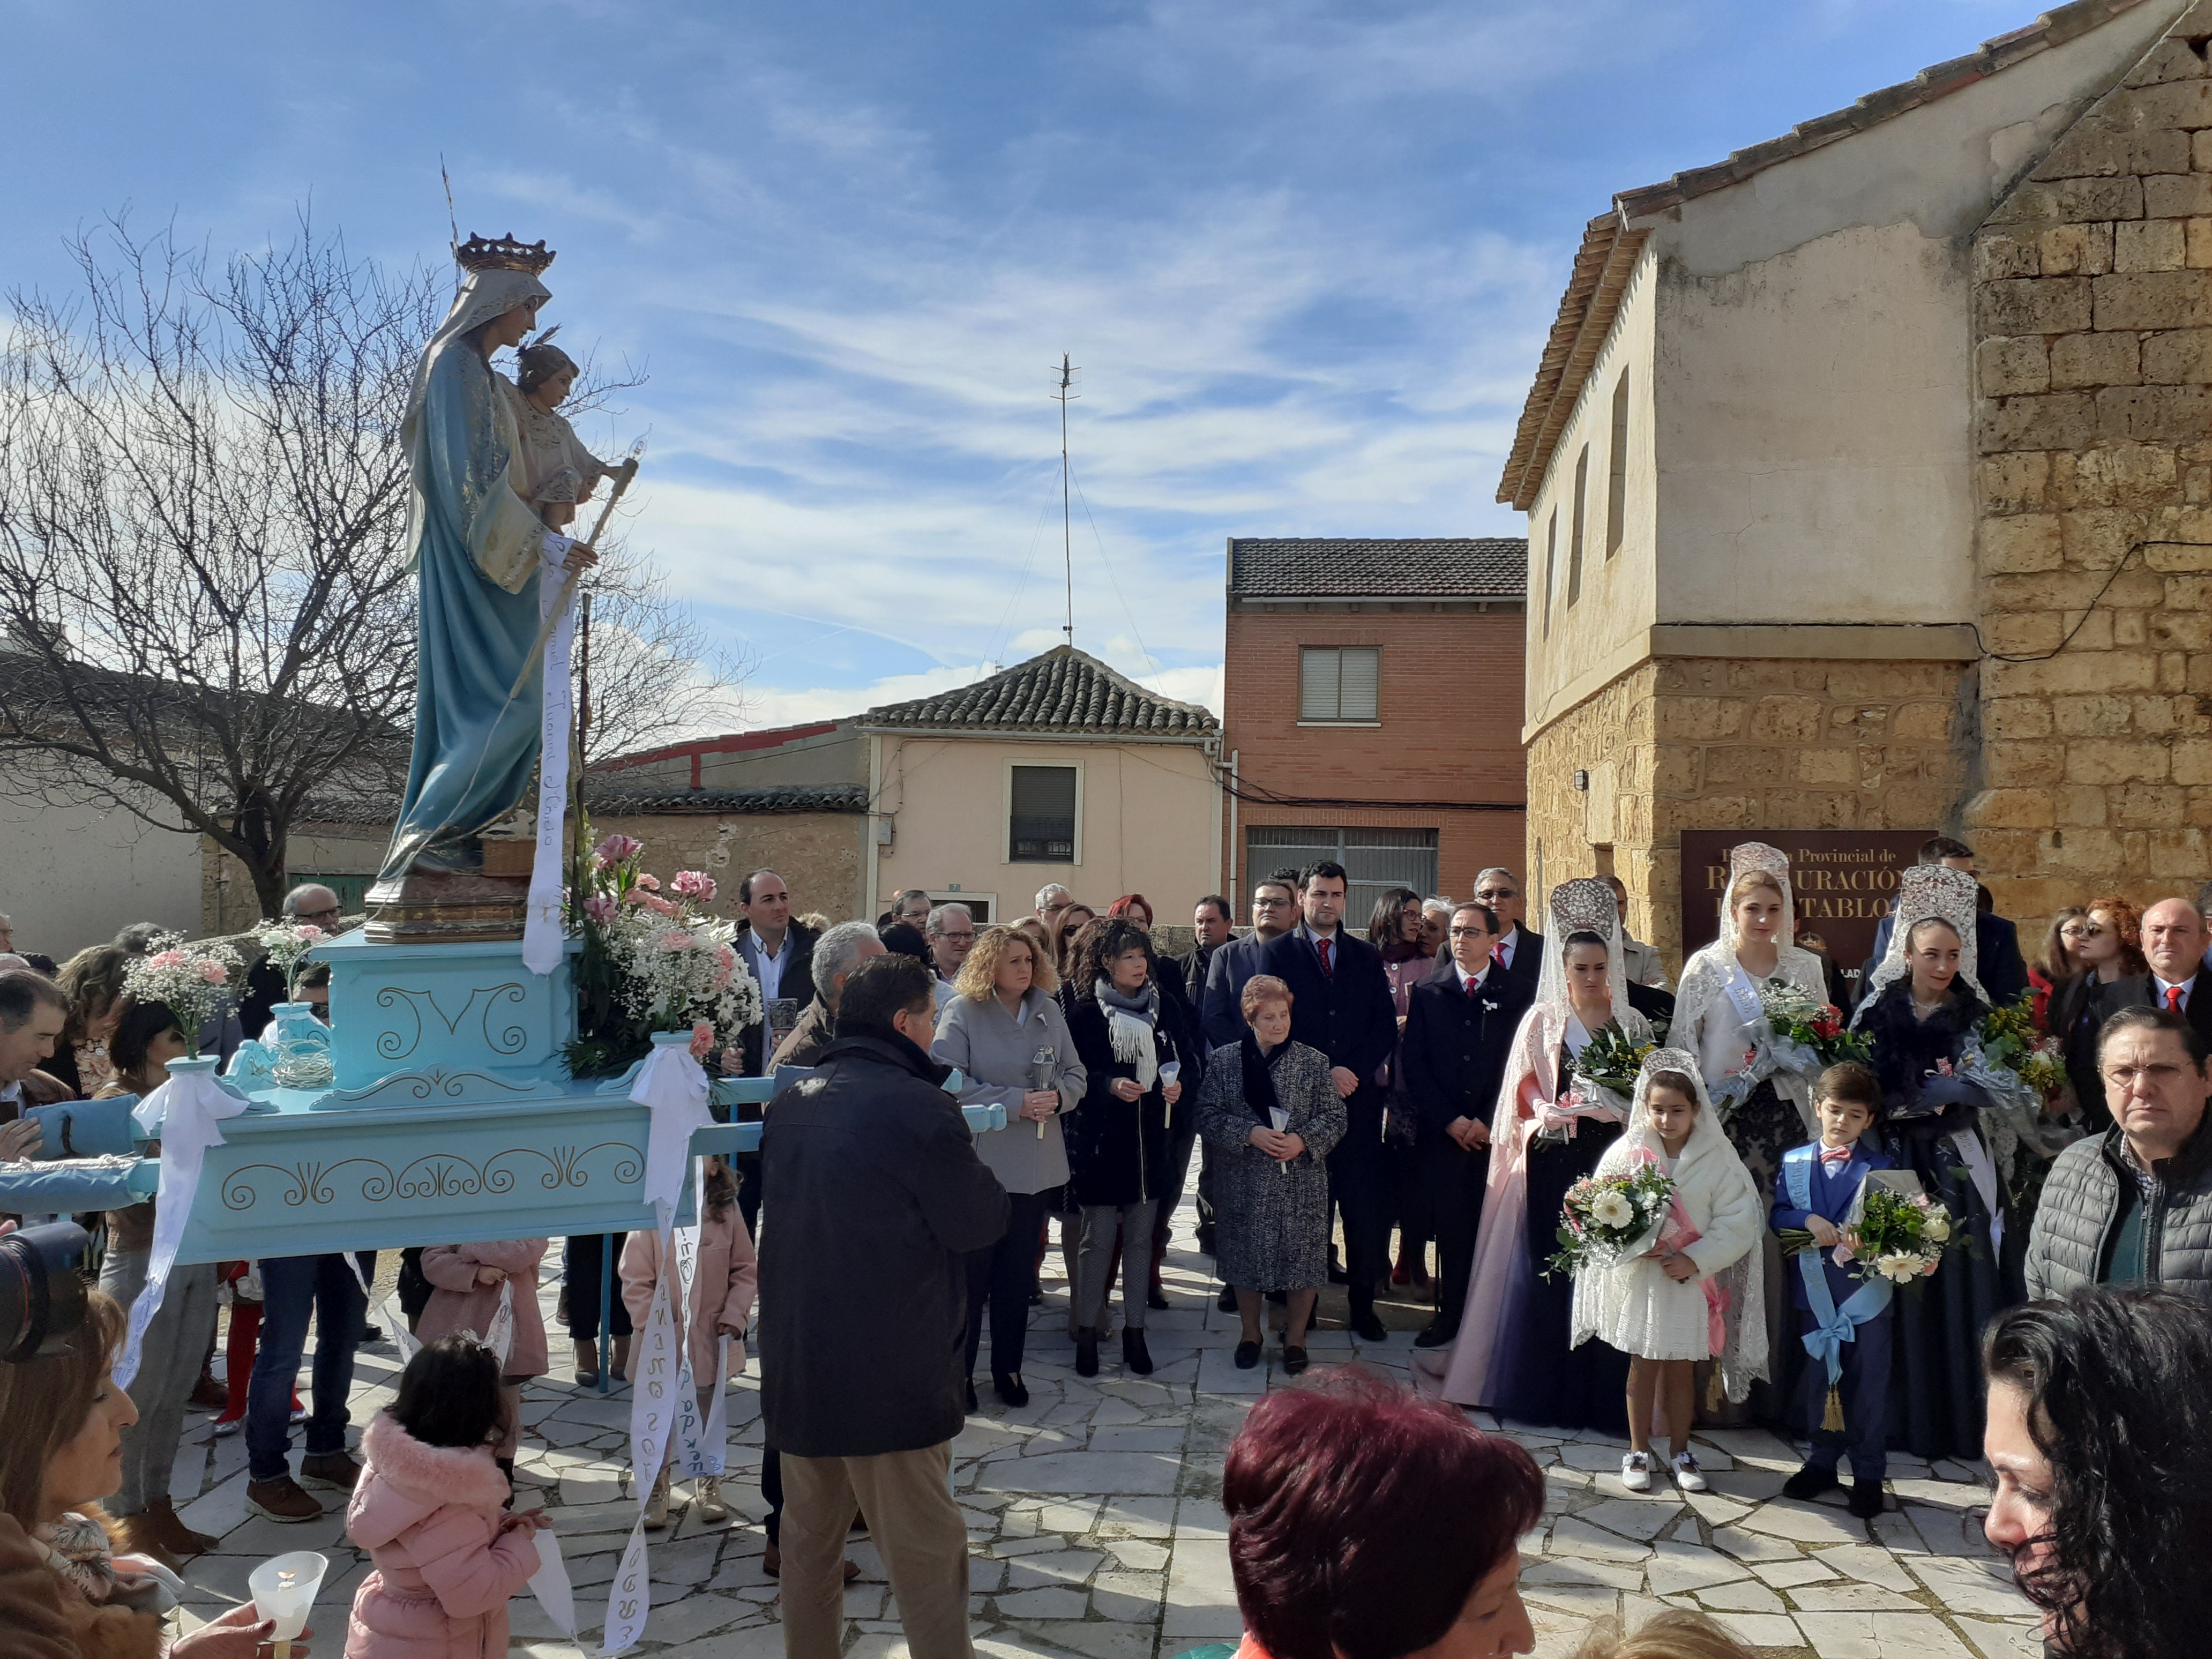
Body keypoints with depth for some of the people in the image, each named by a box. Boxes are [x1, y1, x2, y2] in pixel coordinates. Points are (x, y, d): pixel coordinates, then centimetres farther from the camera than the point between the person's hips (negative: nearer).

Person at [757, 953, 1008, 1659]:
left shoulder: (791, 1103, 6)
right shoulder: (918, 1106, -16)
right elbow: (980, 1221, -11)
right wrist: (964, 1153, 6)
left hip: (795, 1357, 7)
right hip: (888, 1367, -7)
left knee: (809, 1534, 20)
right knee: (925, 1549, 4)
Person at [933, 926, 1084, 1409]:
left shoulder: (1048, 1010, 5)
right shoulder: (963, 1011, -9)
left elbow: (1076, 1075, 9)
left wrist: (1058, 1097, -14)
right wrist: (1017, 1102, -21)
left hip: (1038, 1165, 4)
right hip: (979, 1163, -4)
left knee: (1018, 1270, 13)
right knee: (972, 1269, 4)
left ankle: (1008, 1367, 26)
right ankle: (958, 1369, 18)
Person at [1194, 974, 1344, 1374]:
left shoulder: (1313, 1062, 0)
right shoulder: (1224, 1062, -1)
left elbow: (1337, 1116, 1)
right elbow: (1207, 1116, -3)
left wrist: (1304, 1140, -16)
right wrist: (1249, 1134, -17)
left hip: (1301, 1185, 0)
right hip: (1244, 1184, 0)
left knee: (1303, 1258, 3)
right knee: (1245, 1259, 10)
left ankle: (1296, 1336, 23)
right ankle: (1250, 1333, 30)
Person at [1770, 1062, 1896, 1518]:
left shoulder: (1880, 1166, 0)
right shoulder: (1794, 1161, 6)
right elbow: (1778, 1214, 1)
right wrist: (1808, 1220, -17)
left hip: (1865, 1288, -2)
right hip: (1813, 1287, 2)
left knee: (1869, 1385, 3)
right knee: (1819, 1381, 14)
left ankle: (1869, 1475, 16)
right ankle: (1823, 1461, 28)